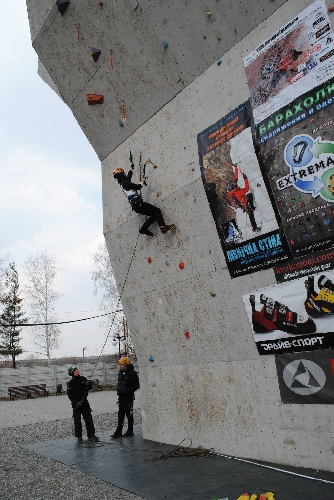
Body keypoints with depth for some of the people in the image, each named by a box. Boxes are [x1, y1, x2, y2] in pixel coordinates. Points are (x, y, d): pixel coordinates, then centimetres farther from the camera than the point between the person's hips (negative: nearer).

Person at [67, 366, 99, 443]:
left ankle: (91, 435, 13)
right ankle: (79, 437, 14)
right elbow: (70, 394, -12)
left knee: (89, 419, 4)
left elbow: (90, 388, 11)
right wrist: (75, 402, -22)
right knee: (77, 421, 2)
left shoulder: (83, 379, 4)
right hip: (76, 404, -4)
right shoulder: (71, 383, -8)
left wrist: (88, 384, -12)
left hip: (84, 402, 4)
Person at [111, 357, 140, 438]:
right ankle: (118, 432, 15)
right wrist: (119, 390, 9)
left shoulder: (132, 373, -14)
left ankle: (130, 431, 15)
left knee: (129, 415, 3)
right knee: (120, 415, 9)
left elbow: (136, 386, -14)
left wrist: (127, 390, -21)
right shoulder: (121, 372, 9)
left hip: (128, 398, -7)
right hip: (121, 397, 7)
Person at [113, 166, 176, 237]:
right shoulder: (125, 183, -8)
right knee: (157, 210, -13)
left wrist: (131, 168, 54)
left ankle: (143, 229, -3)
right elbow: (138, 187, -10)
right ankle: (163, 227, -32)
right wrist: (142, 181, 10)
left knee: (154, 214, 9)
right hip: (137, 203, -10)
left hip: (135, 205, 10)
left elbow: (129, 175, 39)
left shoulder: (122, 183, 20)